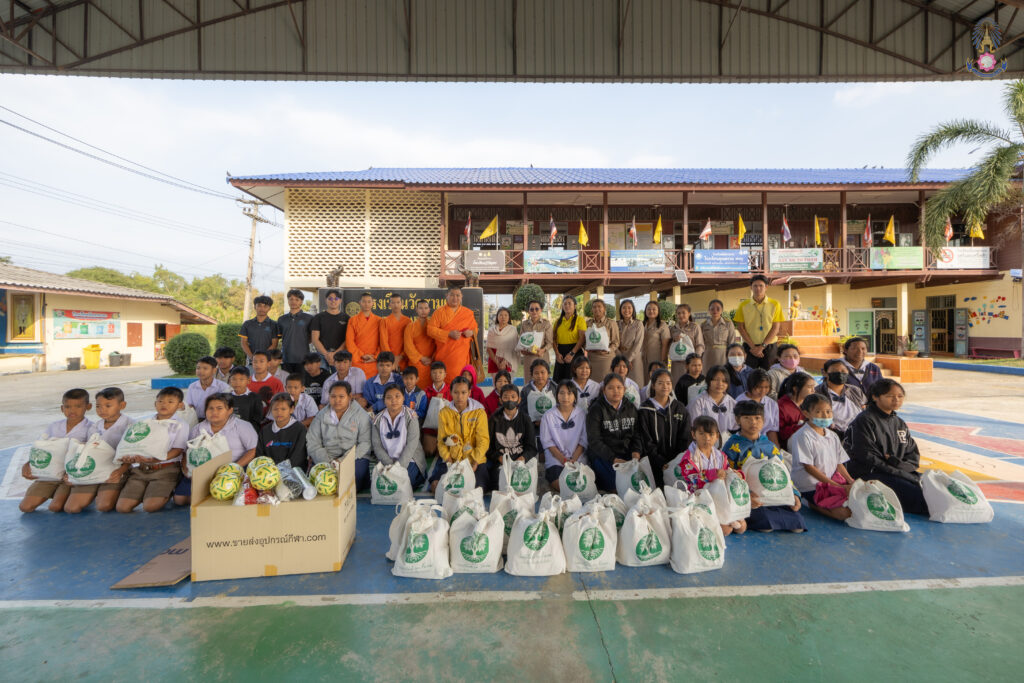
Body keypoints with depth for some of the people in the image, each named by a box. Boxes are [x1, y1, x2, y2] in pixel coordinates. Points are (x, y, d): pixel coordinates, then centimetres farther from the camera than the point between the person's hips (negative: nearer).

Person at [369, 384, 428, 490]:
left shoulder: (411, 416, -4)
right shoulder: (378, 419, 5)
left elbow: (411, 445, -10)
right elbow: (376, 445, -1)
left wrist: (400, 466, -20)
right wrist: (390, 464, -13)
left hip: (408, 459, -2)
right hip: (385, 460, 3)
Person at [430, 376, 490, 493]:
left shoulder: (479, 412, -1)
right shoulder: (444, 412, 4)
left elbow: (483, 440, -5)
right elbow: (441, 440, 2)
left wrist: (475, 460, -17)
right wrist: (448, 459, -13)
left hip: (474, 460, -1)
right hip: (451, 460, 1)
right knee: (437, 486, -18)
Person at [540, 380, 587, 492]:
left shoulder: (581, 415, 7)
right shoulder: (548, 416, 2)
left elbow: (583, 441, 3)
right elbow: (547, 442, -2)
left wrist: (573, 459, -11)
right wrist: (564, 460, -12)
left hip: (577, 458, 2)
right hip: (555, 459, -1)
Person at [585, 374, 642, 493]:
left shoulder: (631, 408, 13)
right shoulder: (596, 409, -4)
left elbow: (636, 435, 12)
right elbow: (594, 441, -10)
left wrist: (636, 454, -8)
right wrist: (614, 459, -19)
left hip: (627, 455, 5)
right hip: (602, 456, -4)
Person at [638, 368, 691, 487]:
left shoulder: (680, 408, 11)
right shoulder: (645, 410, 0)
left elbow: (685, 438, 8)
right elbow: (646, 441, -3)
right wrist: (662, 463, -11)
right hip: (655, 465, -2)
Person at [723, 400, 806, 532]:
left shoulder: (770, 447, 12)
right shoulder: (733, 446, -5)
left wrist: (793, 494, -2)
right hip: (745, 498, -5)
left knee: (797, 526, -15)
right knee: (766, 525, -26)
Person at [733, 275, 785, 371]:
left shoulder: (775, 304, 2)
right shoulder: (743, 305, 2)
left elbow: (775, 328, -1)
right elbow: (740, 328, -1)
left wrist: (762, 346, -10)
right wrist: (752, 346, -8)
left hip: (769, 347, 0)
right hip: (750, 347, 0)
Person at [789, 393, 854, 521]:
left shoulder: (832, 436, 13)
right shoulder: (802, 436, -13)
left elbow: (839, 463, 15)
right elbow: (809, 467, -15)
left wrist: (851, 482, -3)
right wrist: (838, 486, -15)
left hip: (833, 482, 8)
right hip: (810, 487, -8)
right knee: (845, 513, -24)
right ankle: (813, 505, 2)